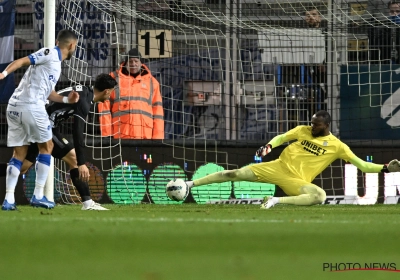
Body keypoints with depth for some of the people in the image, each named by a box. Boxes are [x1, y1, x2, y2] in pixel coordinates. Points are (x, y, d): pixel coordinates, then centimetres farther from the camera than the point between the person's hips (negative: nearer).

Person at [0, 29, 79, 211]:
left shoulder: (55, 61, 25)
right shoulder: (51, 53, -2)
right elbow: (23, 61, -13)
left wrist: (66, 100, 19)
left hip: (15, 107, 9)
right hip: (31, 106, -9)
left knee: (19, 153, 9)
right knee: (46, 146, 5)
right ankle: (38, 196, 4)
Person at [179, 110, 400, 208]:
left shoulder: (337, 146, -2)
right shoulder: (303, 131, 7)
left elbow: (361, 164, -2)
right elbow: (281, 138, 13)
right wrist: (268, 146, -9)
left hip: (295, 181, -2)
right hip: (278, 168, 2)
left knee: (320, 195, -33)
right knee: (236, 174, -6)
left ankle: (277, 201, -30)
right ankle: (190, 184, 2)